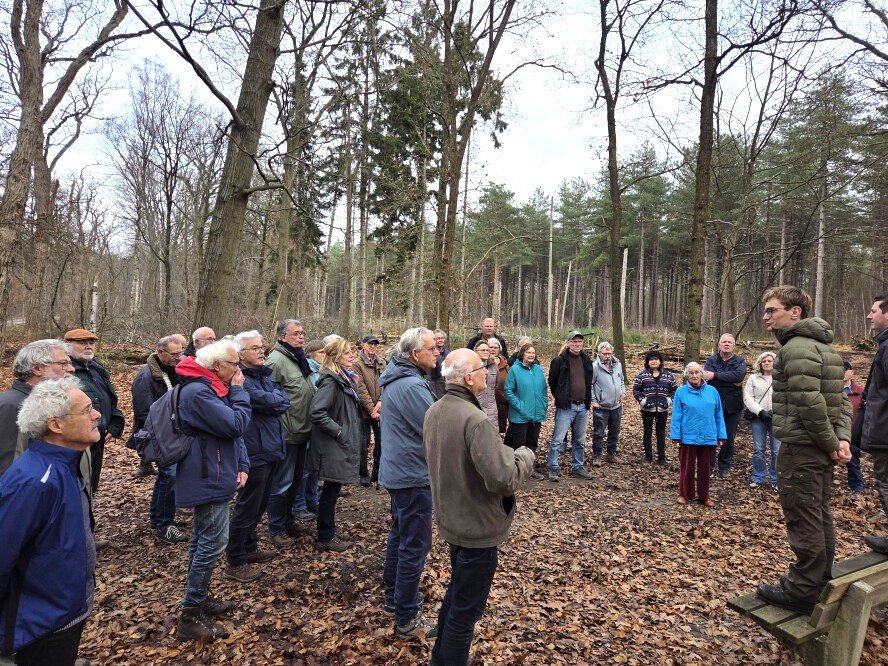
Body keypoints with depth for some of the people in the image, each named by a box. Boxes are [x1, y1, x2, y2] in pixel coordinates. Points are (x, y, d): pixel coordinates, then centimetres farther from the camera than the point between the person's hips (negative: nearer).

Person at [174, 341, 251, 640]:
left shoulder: (213, 388, 11)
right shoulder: (197, 392, -22)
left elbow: (233, 429, 10)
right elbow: (236, 425, -25)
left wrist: (242, 465, 0)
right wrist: (239, 391, -13)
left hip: (209, 476, 11)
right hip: (208, 478, -11)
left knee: (202, 539, 20)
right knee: (213, 542, -4)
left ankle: (198, 598, 35)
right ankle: (190, 616, 7)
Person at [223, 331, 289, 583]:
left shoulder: (264, 375, 12)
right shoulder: (239, 379, -18)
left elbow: (284, 401, 5)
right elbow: (269, 403, -24)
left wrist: (272, 402, -12)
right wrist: (275, 400, -5)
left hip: (269, 450, 9)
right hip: (254, 452, -9)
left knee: (259, 505, 21)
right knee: (248, 508, 2)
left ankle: (249, 548, 38)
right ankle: (235, 563, 16)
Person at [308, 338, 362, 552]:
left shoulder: (344, 378, 10)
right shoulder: (331, 381, -20)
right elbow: (317, 412, -28)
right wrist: (338, 431, -22)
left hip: (341, 445, 9)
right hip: (332, 446, -9)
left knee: (333, 489, 17)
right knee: (331, 489, 2)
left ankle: (328, 532, 30)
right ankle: (325, 538, 16)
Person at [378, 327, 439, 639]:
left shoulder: (395, 379, 8)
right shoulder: (412, 386, -24)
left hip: (398, 469, 10)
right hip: (413, 474, -10)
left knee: (400, 534, 22)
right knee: (415, 544, 0)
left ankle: (393, 595, 38)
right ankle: (406, 618, 12)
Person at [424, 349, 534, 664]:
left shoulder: (434, 412, 0)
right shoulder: (475, 420, -29)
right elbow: (504, 479, -33)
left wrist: (508, 452, 12)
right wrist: (525, 455, -13)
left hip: (451, 520, 9)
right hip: (477, 527, -9)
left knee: (456, 593, 28)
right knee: (466, 609, 10)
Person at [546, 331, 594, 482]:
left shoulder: (586, 361, 10)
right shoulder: (559, 360, -7)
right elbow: (552, 381, 1)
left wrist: (587, 400, 14)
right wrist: (560, 398, 4)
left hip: (583, 407, 6)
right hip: (565, 407, -5)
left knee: (580, 440, 14)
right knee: (557, 439, -5)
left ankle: (578, 467, 27)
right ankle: (553, 468, 5)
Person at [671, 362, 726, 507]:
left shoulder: (712, 391, 1)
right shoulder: (681, 392, -6)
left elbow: (718, 415, 6)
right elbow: (676, 416, -6)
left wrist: (721, 435, 4)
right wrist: (676, 436, -8)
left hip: (708, 437, 3)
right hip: (688, 437, -2)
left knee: (704, 468, 14)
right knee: (687, 468, 9)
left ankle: (704, 496, 28)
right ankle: (685, 494, 23)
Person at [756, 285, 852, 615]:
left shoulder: (797, 348, -18)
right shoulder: (822, 346, 15)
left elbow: (811, 405, -24)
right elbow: (841, 400, 13)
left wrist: (832, 443, -13)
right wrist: (842, 439, 3)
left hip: (800, 450, -10)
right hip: (820, 450, 10)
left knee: (803, 521, -1)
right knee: (820, 516, 18)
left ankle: (801, 591, 10)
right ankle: (821, 581, 31)